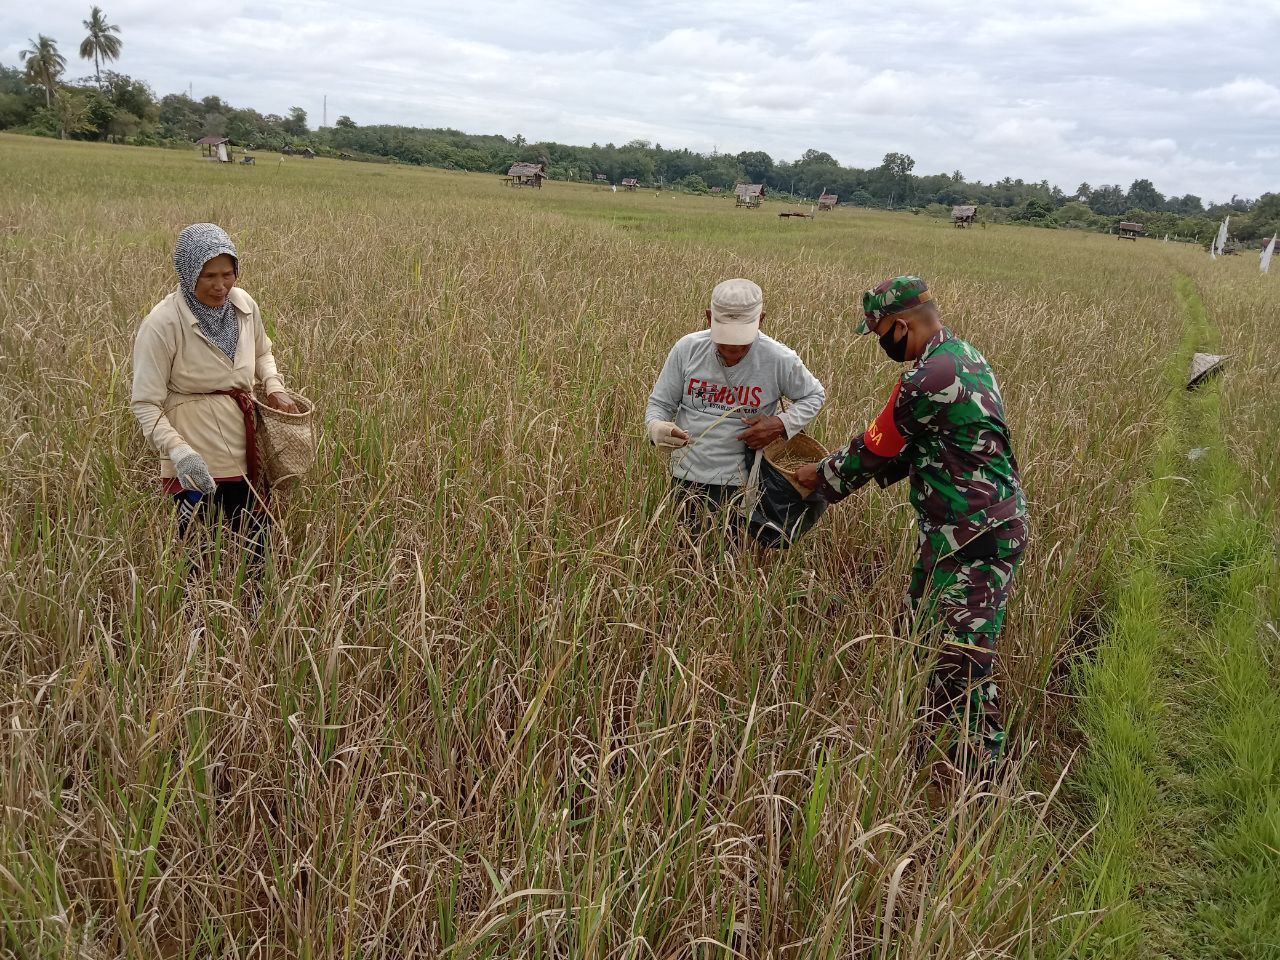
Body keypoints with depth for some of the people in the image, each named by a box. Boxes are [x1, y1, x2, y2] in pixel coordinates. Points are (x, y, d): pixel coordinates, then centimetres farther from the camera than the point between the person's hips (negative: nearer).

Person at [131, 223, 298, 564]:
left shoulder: (244, 305, 0)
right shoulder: (163, 324, -17)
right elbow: (145, 403, -15)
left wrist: (274, 387, 3)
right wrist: (178, 450, -28)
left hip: (246, 456, 5)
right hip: (198, 465, -5)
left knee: (257, 555, 13)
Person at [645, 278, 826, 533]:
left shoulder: (780, 360, -11)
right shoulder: (687, 349, -7)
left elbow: (814, 395, 7)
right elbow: (660, 402, 3)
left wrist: (782, 424, -12)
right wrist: (656, 427, -21)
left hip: (742, 483, -2)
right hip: (686, 479, 2)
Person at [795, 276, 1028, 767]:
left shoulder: (927, 380, -23)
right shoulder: (964, 355, 10)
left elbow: (875, 449, -10)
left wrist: (822, 476, 7)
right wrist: (859, 470, 13)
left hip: (975, 541, -11)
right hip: (958, 530, 11)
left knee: (963, 659, -5)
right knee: (920, 625, 19)